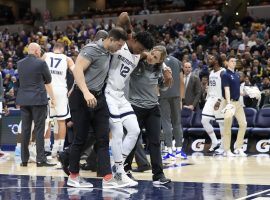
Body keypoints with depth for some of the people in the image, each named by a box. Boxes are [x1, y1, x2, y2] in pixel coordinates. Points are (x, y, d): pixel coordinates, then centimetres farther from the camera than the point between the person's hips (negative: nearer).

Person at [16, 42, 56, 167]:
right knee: (39, 129, -3)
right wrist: (52, 98, 11)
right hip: (38, 99, -5)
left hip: (24, 100, 5)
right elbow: (48, 81, 2)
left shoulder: (19, 63, 7)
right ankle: (40, 159, -5)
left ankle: (24, 160, 9)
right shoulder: (41, 63, -6)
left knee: (25, 130, 7)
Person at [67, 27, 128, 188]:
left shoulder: (108, 53, 14)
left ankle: (108, 178, 0)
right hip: (84, 97, -8)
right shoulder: (92, 49, -13)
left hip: (99, 97, 8)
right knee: (80, 139, 0)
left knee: (103, 138, 2)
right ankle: (73, 176, 12)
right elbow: (77, 69, -24)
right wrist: (86, 92, -34)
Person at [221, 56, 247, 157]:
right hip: (230, 102, -8)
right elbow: (226, 89, -18)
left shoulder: (237, 75, 15)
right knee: (227, 126, -7)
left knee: (243, 124, 4)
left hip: (238, 102, 8)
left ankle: (238, 148, 11)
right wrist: (228, 103, -28)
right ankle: (227, 150, -2)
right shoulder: (225, 75, -8)